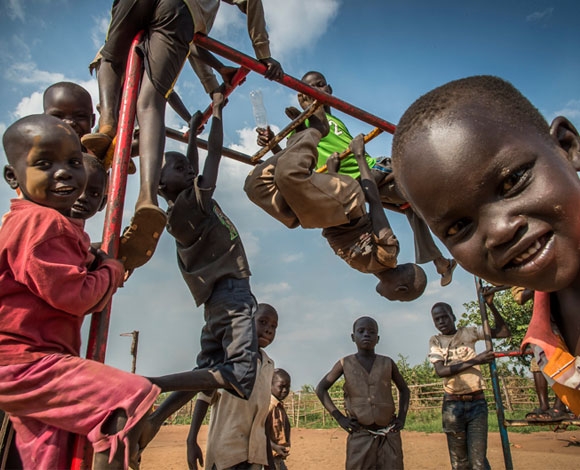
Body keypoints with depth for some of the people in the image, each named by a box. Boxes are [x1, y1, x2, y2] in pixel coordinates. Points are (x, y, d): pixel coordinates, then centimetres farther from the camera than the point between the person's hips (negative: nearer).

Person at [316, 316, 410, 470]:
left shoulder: (387, 363, 4)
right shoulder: (345, 364, 0)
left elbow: (404, 389, 19)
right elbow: (321, 388, 6)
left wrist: (402, 417, 7)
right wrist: (339, 417, -2)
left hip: (389, 435, 2)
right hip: (360, 436, -2)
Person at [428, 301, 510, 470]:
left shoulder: (468, 332, 7)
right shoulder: (435, 341, 5)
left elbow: (503, 332, 3)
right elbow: (440, 371, -10)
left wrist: (491, 305, -8)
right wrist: (473, 361, -17)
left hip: (477, 402, 0)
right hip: (452, 405, 1)